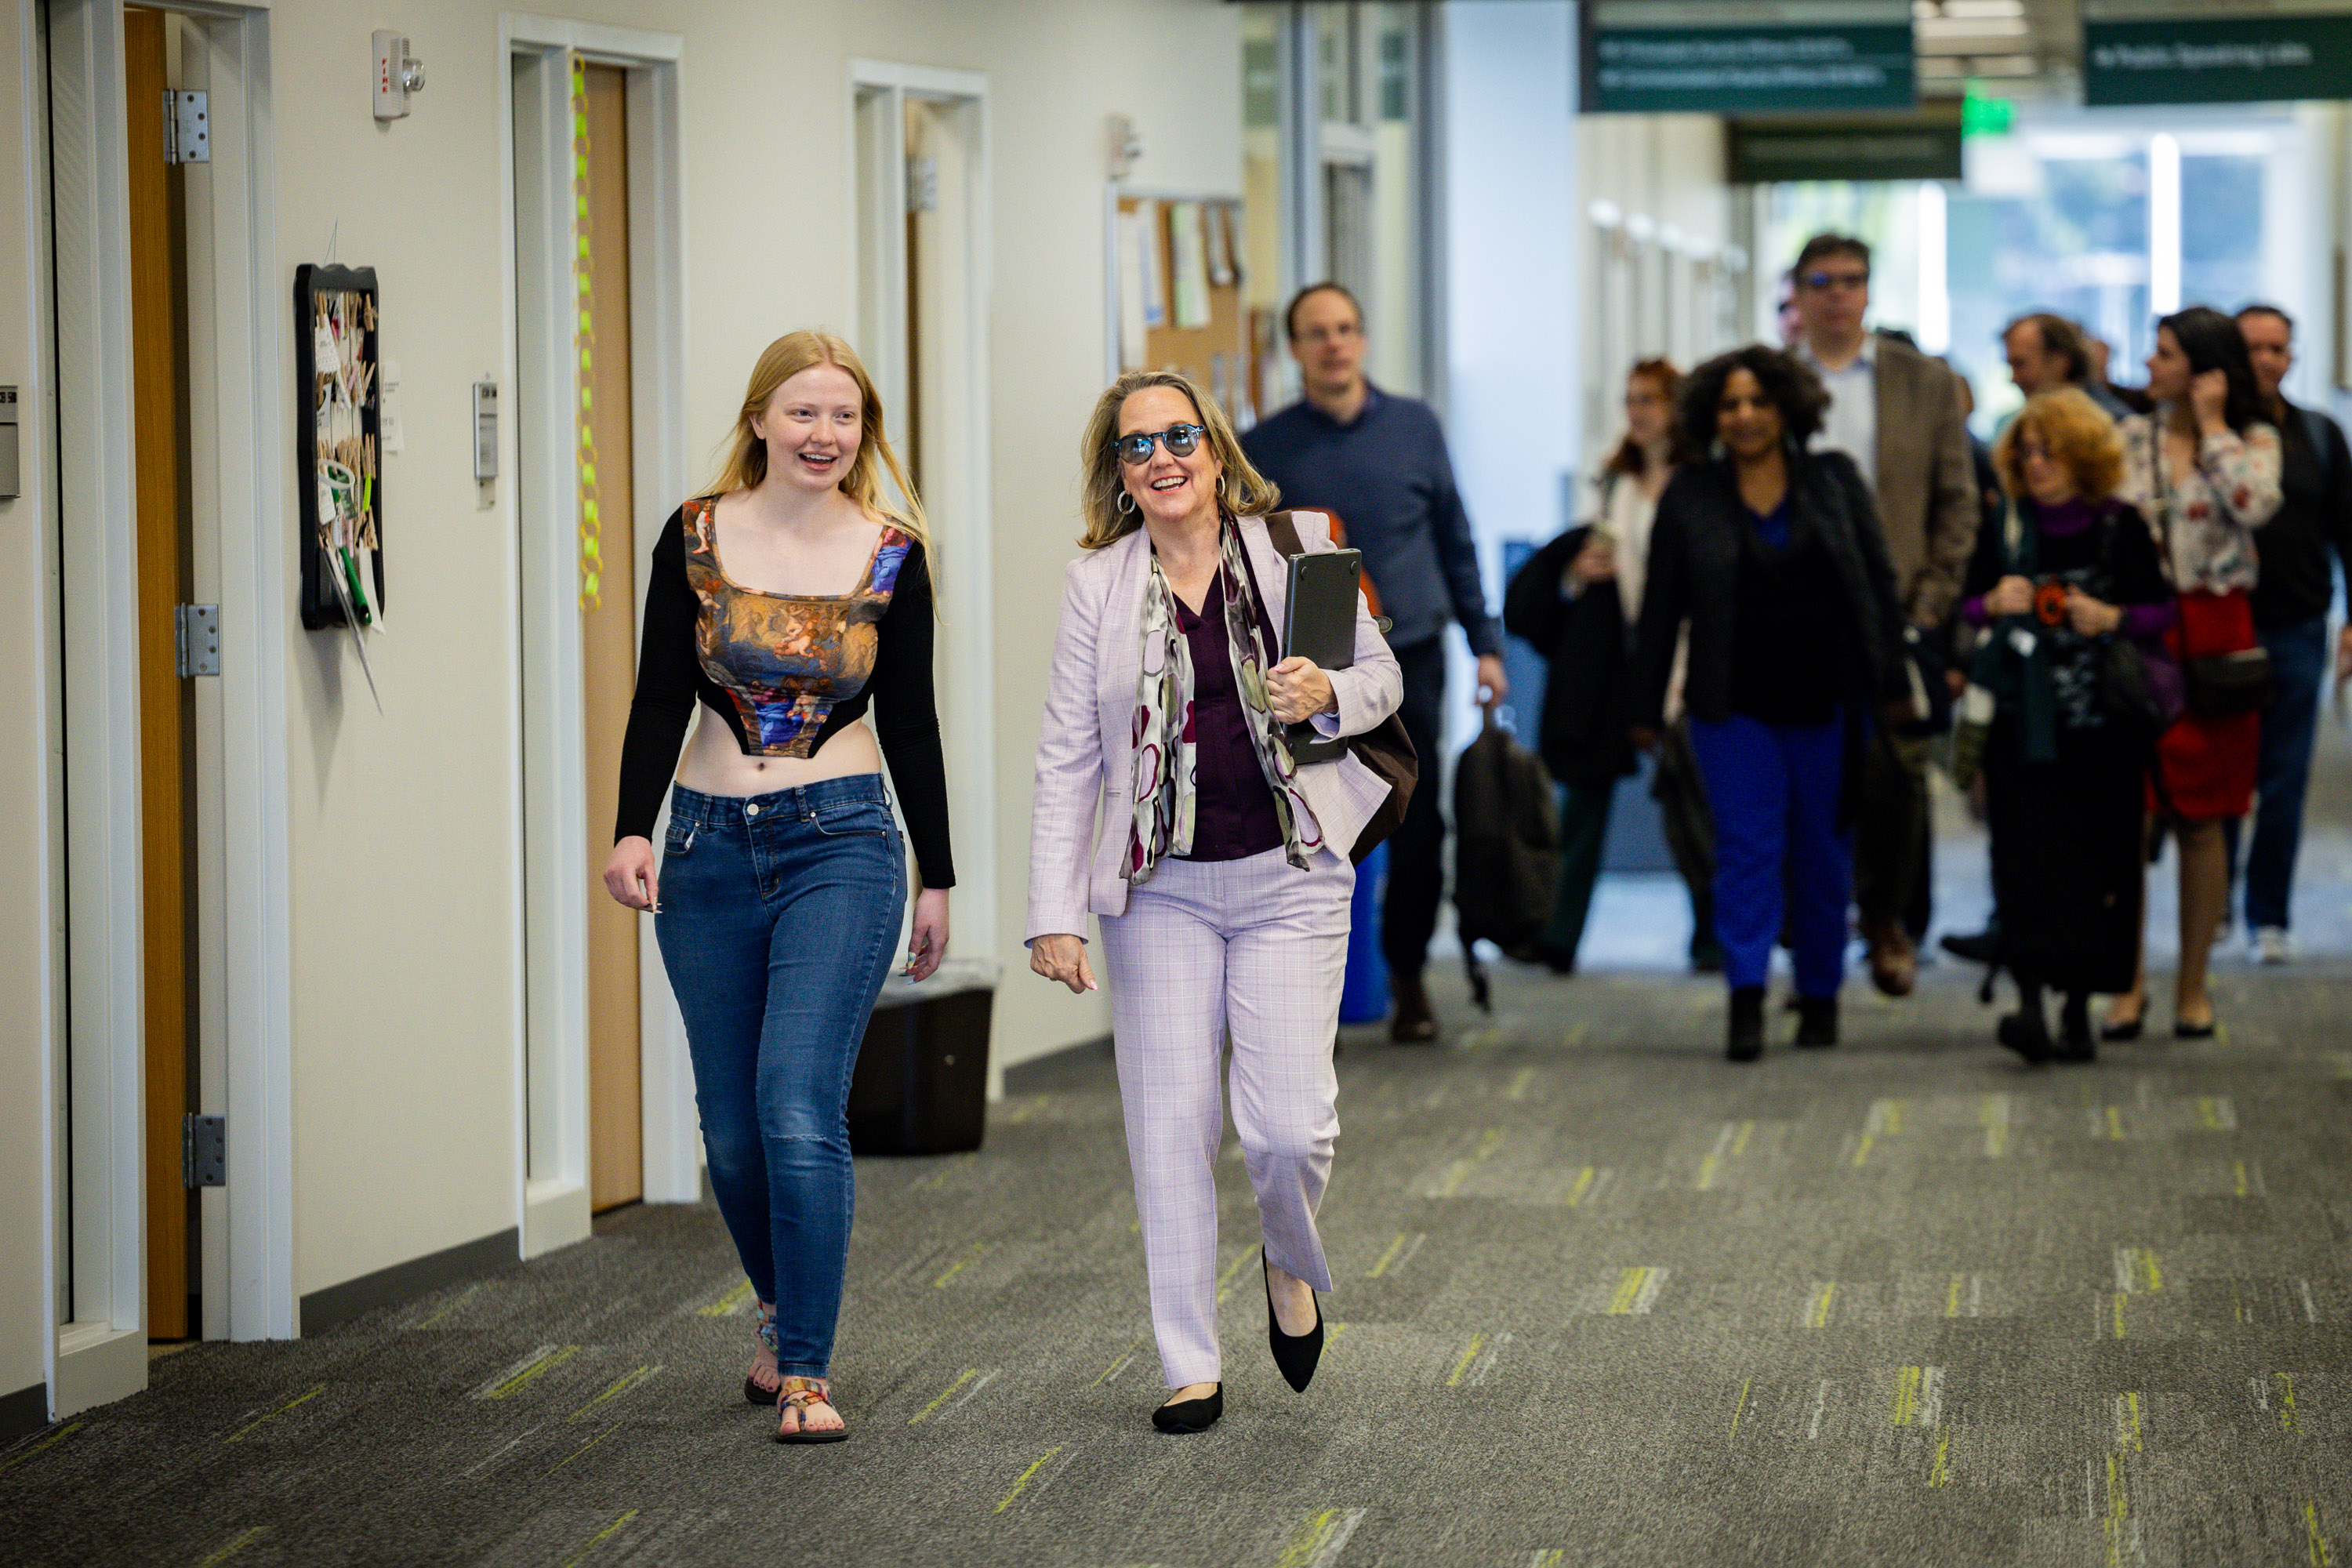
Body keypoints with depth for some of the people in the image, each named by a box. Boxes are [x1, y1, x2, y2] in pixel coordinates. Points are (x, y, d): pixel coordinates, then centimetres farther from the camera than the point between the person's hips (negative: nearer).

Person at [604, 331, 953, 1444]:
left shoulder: (891, 553, -1)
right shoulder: (696, 538, 0)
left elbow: (910, 720, 6)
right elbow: (660, 698, 0)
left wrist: (937, 879, 9)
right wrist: (633, 831, -13)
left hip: (840, 843, -2)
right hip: (709, 846, 2)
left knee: (799, 1110, -15)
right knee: (731, 1125, 8)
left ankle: (806, 1372, -7)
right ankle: (782, 1314, 34)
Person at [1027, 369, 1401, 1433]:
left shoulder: (1296, 546, 1)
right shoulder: (1097, 585, 2)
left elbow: (1381, 675, 10)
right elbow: (1067, 759, 2)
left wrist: (1331, 695, -14)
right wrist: (1056, 914, -5)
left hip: (1289, 877, -1)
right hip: (1160, 887, 1)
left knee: (1287, 1123, -8)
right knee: (1170, 1128, 0)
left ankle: (1293, 1266, 26)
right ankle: (1190, 1372, 10)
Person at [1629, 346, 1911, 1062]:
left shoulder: (1834, 480, 4)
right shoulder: (1689, 496, 2)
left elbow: (1878, 583, 6)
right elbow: (1661, 607, 5)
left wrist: (1892, 683, 2)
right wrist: (1646, 707, 3)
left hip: (1825, 703, 1)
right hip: (1734, 705, -1)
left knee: (1824, 852, 9)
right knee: (1747, 845, -9)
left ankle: (1820, 996, 21)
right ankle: (1746, 1001, -13)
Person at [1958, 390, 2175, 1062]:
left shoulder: (2120, 528, 1)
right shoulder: (2006, 528, 7)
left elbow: (2163, 610, 5)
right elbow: (1964, 607, 15)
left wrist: (2112, 618, -13)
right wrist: (1994, 604, -7)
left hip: (2102, 727, -1)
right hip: (2024, 723, 1)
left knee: (2095, 862, 2)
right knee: (2027, 855, -12)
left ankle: (2078, 1008, 14)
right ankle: (2030, 1002, -19)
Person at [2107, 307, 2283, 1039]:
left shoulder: (2254, 441, 2)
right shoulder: (2130, 437, 10)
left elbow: (2254, 506, -18)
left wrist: (2212, 426, -10)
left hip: (2212, 632, -2)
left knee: (2200, 822, 4)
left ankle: (2193, 985, 13)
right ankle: (2131, 982, 2)